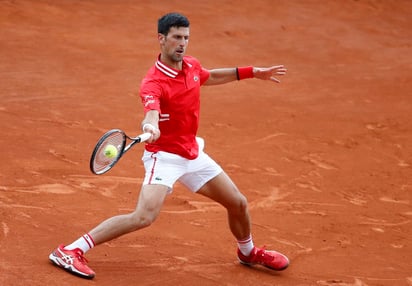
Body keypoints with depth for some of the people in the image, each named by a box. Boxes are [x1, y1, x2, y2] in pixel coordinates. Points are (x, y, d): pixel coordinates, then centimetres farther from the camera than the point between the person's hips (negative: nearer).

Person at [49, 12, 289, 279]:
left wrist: (252, 72, 23)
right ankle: (70, 251, -21)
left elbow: (209, 77, 25)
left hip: (193, 154, 8)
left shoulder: (192, 65, 0)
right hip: (164, 155, -7)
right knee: (144, 217, -27)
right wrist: (150, 126, -68)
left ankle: (248, 252, 45)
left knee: (238, 203, 13)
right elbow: (151, 114, -44)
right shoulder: (153, 83, -24)